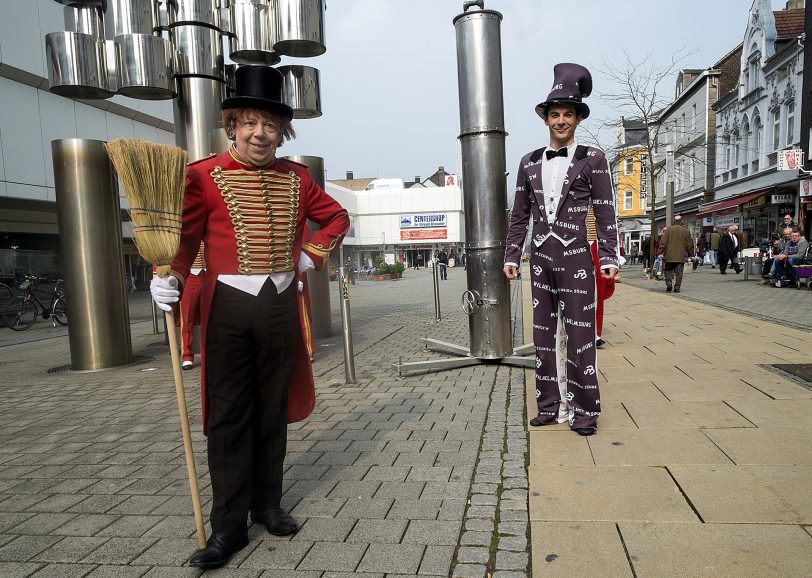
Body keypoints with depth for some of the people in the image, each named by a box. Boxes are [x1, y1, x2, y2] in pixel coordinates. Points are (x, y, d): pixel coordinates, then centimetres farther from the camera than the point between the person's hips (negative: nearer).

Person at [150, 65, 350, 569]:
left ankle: (268, 503, 28)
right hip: (229, 306, -3)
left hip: (282, 304, 3)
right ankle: (229, 525, 12)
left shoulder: (297, 178, 9)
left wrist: (312, 254, 7)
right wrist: (171, 276, -21)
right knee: (229, 417, 1)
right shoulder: (204, 175, -1)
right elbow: (185, 235, -4)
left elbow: (336, 217, 20)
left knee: (274, 410, 12)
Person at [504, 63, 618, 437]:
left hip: (575, 257, -4)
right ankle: (549, 406, 18)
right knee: (543, 336, 8)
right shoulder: (529, 163, 12)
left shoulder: (593, 160, 3)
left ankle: (584, 410, 9)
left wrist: (609, 258, -8)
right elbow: (520, 215, 13)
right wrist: (511, 256, 8)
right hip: (540, 257, 4)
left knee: (580, 336, -2)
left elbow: (605, 213, 0)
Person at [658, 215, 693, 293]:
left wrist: (661, 252, 1)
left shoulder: (668, 229, 0)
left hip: (669, 256, 0)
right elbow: (689, 244, 7)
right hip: (680, 257, 0)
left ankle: (669, 283, -9)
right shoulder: (685, 231, 3)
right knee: (679, 272, 4)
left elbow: (663, 242, -3)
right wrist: (689, 253, 19)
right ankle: (677, 287, 0)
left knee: (668, 271, 10)